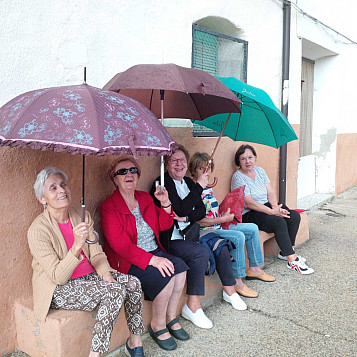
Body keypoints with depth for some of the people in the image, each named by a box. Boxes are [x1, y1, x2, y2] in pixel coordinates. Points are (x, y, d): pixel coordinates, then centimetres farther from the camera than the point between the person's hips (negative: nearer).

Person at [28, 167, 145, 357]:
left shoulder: (83, 217, 2)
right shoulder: (38, 230, -17)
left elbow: (96, 254, 4)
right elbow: (58, 277, -21)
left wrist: (106, 274, -16)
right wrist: (76, 246, -35)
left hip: (89, 276, 6)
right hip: (60, 290, -6)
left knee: (133, 283, -15)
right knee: (116, 291, -27)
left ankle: (135, 341, 2)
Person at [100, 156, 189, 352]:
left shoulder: (145, 198, 10)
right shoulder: (109, 207, -11)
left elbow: (164, 225, 16)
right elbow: (120, 244, -20)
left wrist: (165, 204, -3)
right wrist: (152, 260, -28)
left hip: (154, 252, 7)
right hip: (128, 262, -6)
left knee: (180, 266, -18)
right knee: (165, 276, -25)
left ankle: (171, 317, 2)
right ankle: (158, 325, -2)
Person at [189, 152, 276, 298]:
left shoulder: (208, 188, 12)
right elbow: (199, 221, -23)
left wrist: (226, 213, 7)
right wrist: (223, 219, -18)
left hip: (218, 226, 10)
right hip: (205, 231, -10)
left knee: (252, 228, 9)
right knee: (238, 236, -30)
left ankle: (254, 268, 20)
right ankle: (237, 281, -20)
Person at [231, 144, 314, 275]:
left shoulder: (260, 171, 10)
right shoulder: (238, 177, -13)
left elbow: (270, 192, 6)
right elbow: (249, 203, -20)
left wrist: (276, 207, -14)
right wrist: (272, 211, -24)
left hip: (266, 206, 8)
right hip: (249, 215, -8)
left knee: (294, 216, -10)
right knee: (279, 222, -29)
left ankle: (285, 252, 4)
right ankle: (292, 261, -21)